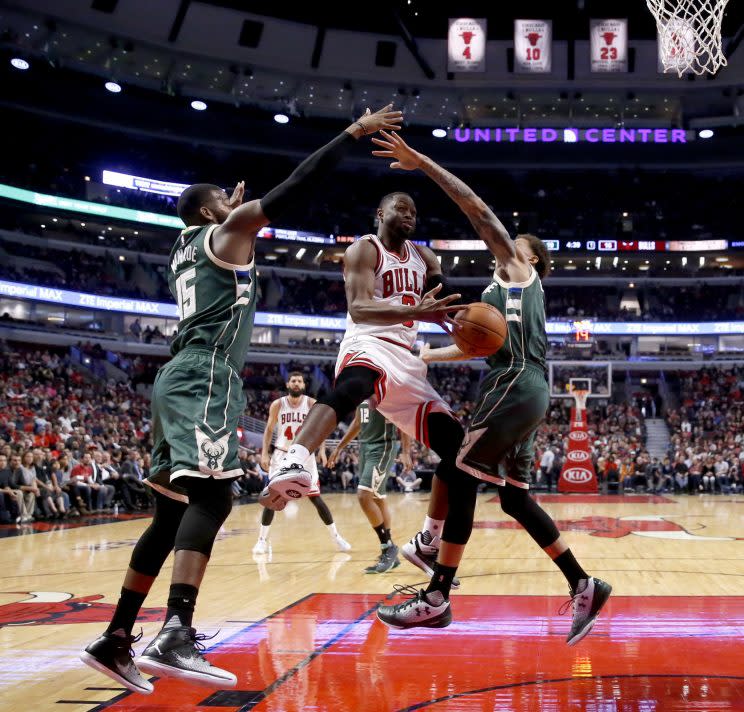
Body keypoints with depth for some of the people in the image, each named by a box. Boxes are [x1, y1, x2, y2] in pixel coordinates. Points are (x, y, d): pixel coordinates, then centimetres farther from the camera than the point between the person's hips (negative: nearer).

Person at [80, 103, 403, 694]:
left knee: (172, 513, 9)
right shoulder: (227, 231, 5)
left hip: (183, 377, 9)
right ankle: (176, 636, -38)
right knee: (211, 496, -22)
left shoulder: (185, 250, 28)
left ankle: (116, 640, 10)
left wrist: (233, 212, 56)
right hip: (207, 375, -9)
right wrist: (354, 133, 3)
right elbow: (295, 186, -2)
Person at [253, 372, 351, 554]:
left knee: (316, 497, -1)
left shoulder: (312, 404, -6)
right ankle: (262, 540, 5)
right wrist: (264, 453, -6)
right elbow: (269, 430, 3)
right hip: (282, 454, 0)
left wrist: (322, 450, -16)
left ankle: (336, 537, 8)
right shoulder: (277, 404, -5)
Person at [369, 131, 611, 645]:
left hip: (517, 386, -9)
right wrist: (419, 355, 29)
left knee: (462, 478, -10)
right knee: (515, 497, 10)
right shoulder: (507, 288, 29)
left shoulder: (518, 268, 6)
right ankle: (584, 587, 12)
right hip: (522, 390, 9)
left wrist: (421, 162, -4)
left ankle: (436, 598, -8)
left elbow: (477, 208, -4)